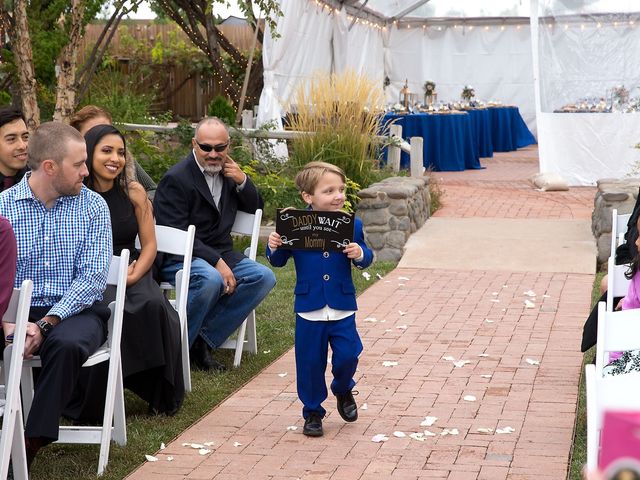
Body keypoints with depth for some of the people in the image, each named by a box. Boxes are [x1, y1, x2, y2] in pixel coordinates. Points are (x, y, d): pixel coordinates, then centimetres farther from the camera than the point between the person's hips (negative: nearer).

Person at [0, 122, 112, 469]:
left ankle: (32, 443, -23)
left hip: (76, 310, 0)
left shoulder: (92, 206, 3)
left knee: (66, 344, -34)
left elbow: (93, 275, -7)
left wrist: (45, 323, -18)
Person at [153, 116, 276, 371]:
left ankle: (203, 340, -13)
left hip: (220, 255, 8)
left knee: (264, 277, -13)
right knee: (211, 280, -37)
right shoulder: (176, 179, -11)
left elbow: (255, 209, 20)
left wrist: (242, 182, -1)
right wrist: (216, 262, -24)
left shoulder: (228, 171, 12)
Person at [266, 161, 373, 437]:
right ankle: (312, 412, 24)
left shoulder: (352, 225, -2)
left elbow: (366, 259, 2)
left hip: (343, 308, 1)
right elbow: (278, 261, 3)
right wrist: (274, 247, -18)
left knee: (348, 355, -2)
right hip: (309, 308, -1)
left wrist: (359, 254, -20)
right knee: (310, 362, 6)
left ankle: (343, 390, 31)